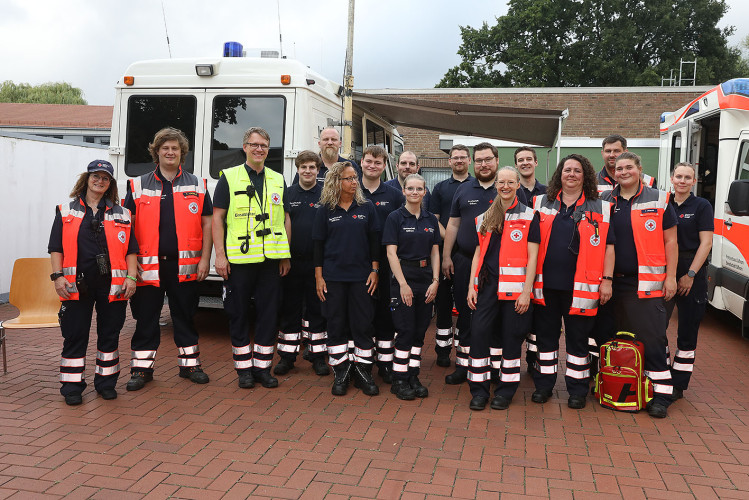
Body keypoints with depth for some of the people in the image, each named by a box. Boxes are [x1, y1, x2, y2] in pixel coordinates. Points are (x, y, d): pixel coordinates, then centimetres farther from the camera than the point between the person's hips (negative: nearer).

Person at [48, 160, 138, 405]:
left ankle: (106, 383, 22)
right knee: (74, 336, 3)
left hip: (112, 284, 1)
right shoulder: (66, 211, 10)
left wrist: (131, 277, -2)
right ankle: (72, 387, 14)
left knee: (109, 334, 8)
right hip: (77, 285, -1)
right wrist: (58, 276, -5)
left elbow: (131, 250, 8)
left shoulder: (121, 214, 12)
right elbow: (56, 248, 6)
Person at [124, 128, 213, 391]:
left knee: (185, 315, 10)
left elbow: (207, 223, 7)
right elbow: (127, 225, 7)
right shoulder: (138, 186, 8)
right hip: (148, 264, 0)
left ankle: (190, 364, 23)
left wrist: (205, 258, -1)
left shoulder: (196, 185, 9)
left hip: (184, 264, 0)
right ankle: (142, 367, 18)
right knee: (145, 316, 6)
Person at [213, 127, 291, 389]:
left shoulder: (278, 180, 13)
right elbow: (217, 217, 0)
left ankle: (262, 367, 17)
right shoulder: (229, 177, 4)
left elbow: (286, 219, 15)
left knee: (268, 312, 5)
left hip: (271, 259, 3)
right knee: (238, 313, 4)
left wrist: (286, 256, 8)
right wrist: (220, 255, -8)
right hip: (238, 258, -2)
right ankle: (244, 368, 17)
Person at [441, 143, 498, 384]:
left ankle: (497, 365, 15)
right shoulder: (464, 190, 10)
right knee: (465, 315, 8)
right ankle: (462, 365, 18)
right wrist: (446, 256, 5)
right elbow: (453, 224, 11)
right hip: (465, 262, 3)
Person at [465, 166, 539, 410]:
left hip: (515, 287, -3)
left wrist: (527, 291, -9)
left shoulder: (529, 216, 2)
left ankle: (505, 391, 17)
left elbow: (532, 257, -2)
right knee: (479, 333, -4)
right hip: (487, 285, 3)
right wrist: (472, 286, 6)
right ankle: (479, 390, 8)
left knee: (511, 337, 3)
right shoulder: (484, 218, 13)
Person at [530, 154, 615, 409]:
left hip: (580, 286, -2)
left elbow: (608, 246, 3)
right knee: (545, 333, 10)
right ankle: (543, 385, 22)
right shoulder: (542, 203, 9)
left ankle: (577, 390, 18)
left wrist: (606, 279, -3)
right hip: (545, 283, 2)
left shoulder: (600, 208, 5)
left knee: (578, 337, 5)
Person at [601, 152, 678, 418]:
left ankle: (661, 395, 2)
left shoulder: (658, 200, 3)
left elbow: (670, 241, 4)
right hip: (614, 282, 3)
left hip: (647, 283, -3)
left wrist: (670, 277, -2)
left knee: (652, 337, -6)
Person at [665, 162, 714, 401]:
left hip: (692, 274, -3)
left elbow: (706, 242, -7)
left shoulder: (702, 206, -1)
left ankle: (678, 385, 13)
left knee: (687, 332, 4)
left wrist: (690, 274, -13)